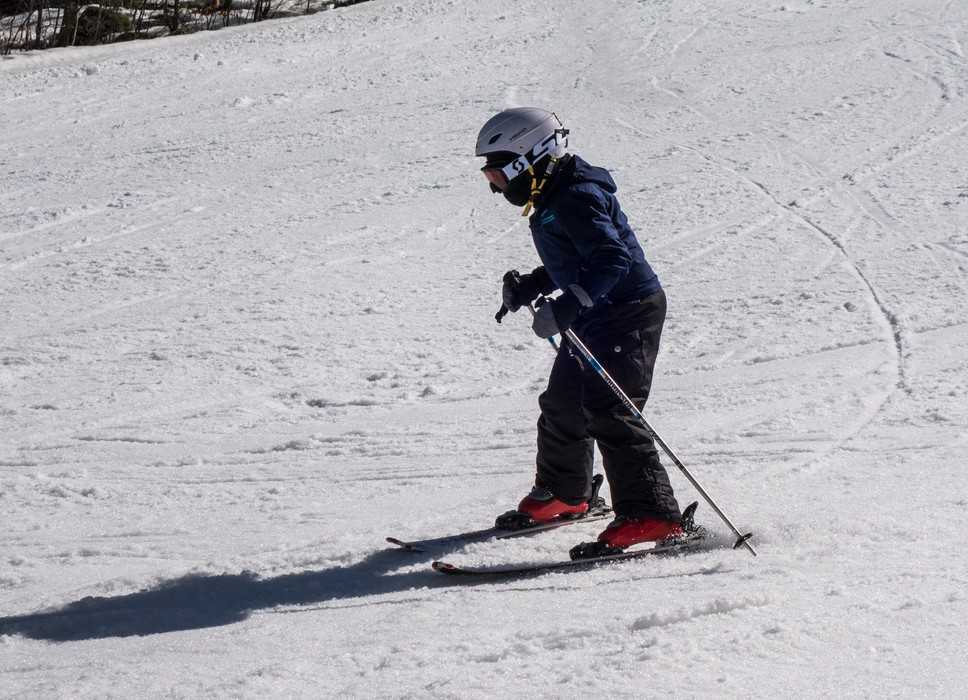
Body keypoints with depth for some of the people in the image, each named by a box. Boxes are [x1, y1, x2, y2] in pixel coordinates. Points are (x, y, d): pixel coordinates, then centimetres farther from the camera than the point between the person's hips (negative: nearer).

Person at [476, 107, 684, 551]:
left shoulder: (576, 200, -20)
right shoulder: (551, 202, 12)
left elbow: (612, 259, -31)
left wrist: (565, 307, -38)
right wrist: (528, 287, 15)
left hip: (628, 313, -11)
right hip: (594, 319, 11)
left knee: (609, 413, -17)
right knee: (563, 405, 19)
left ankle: (652, 516, -18)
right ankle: (562, 496, 39)